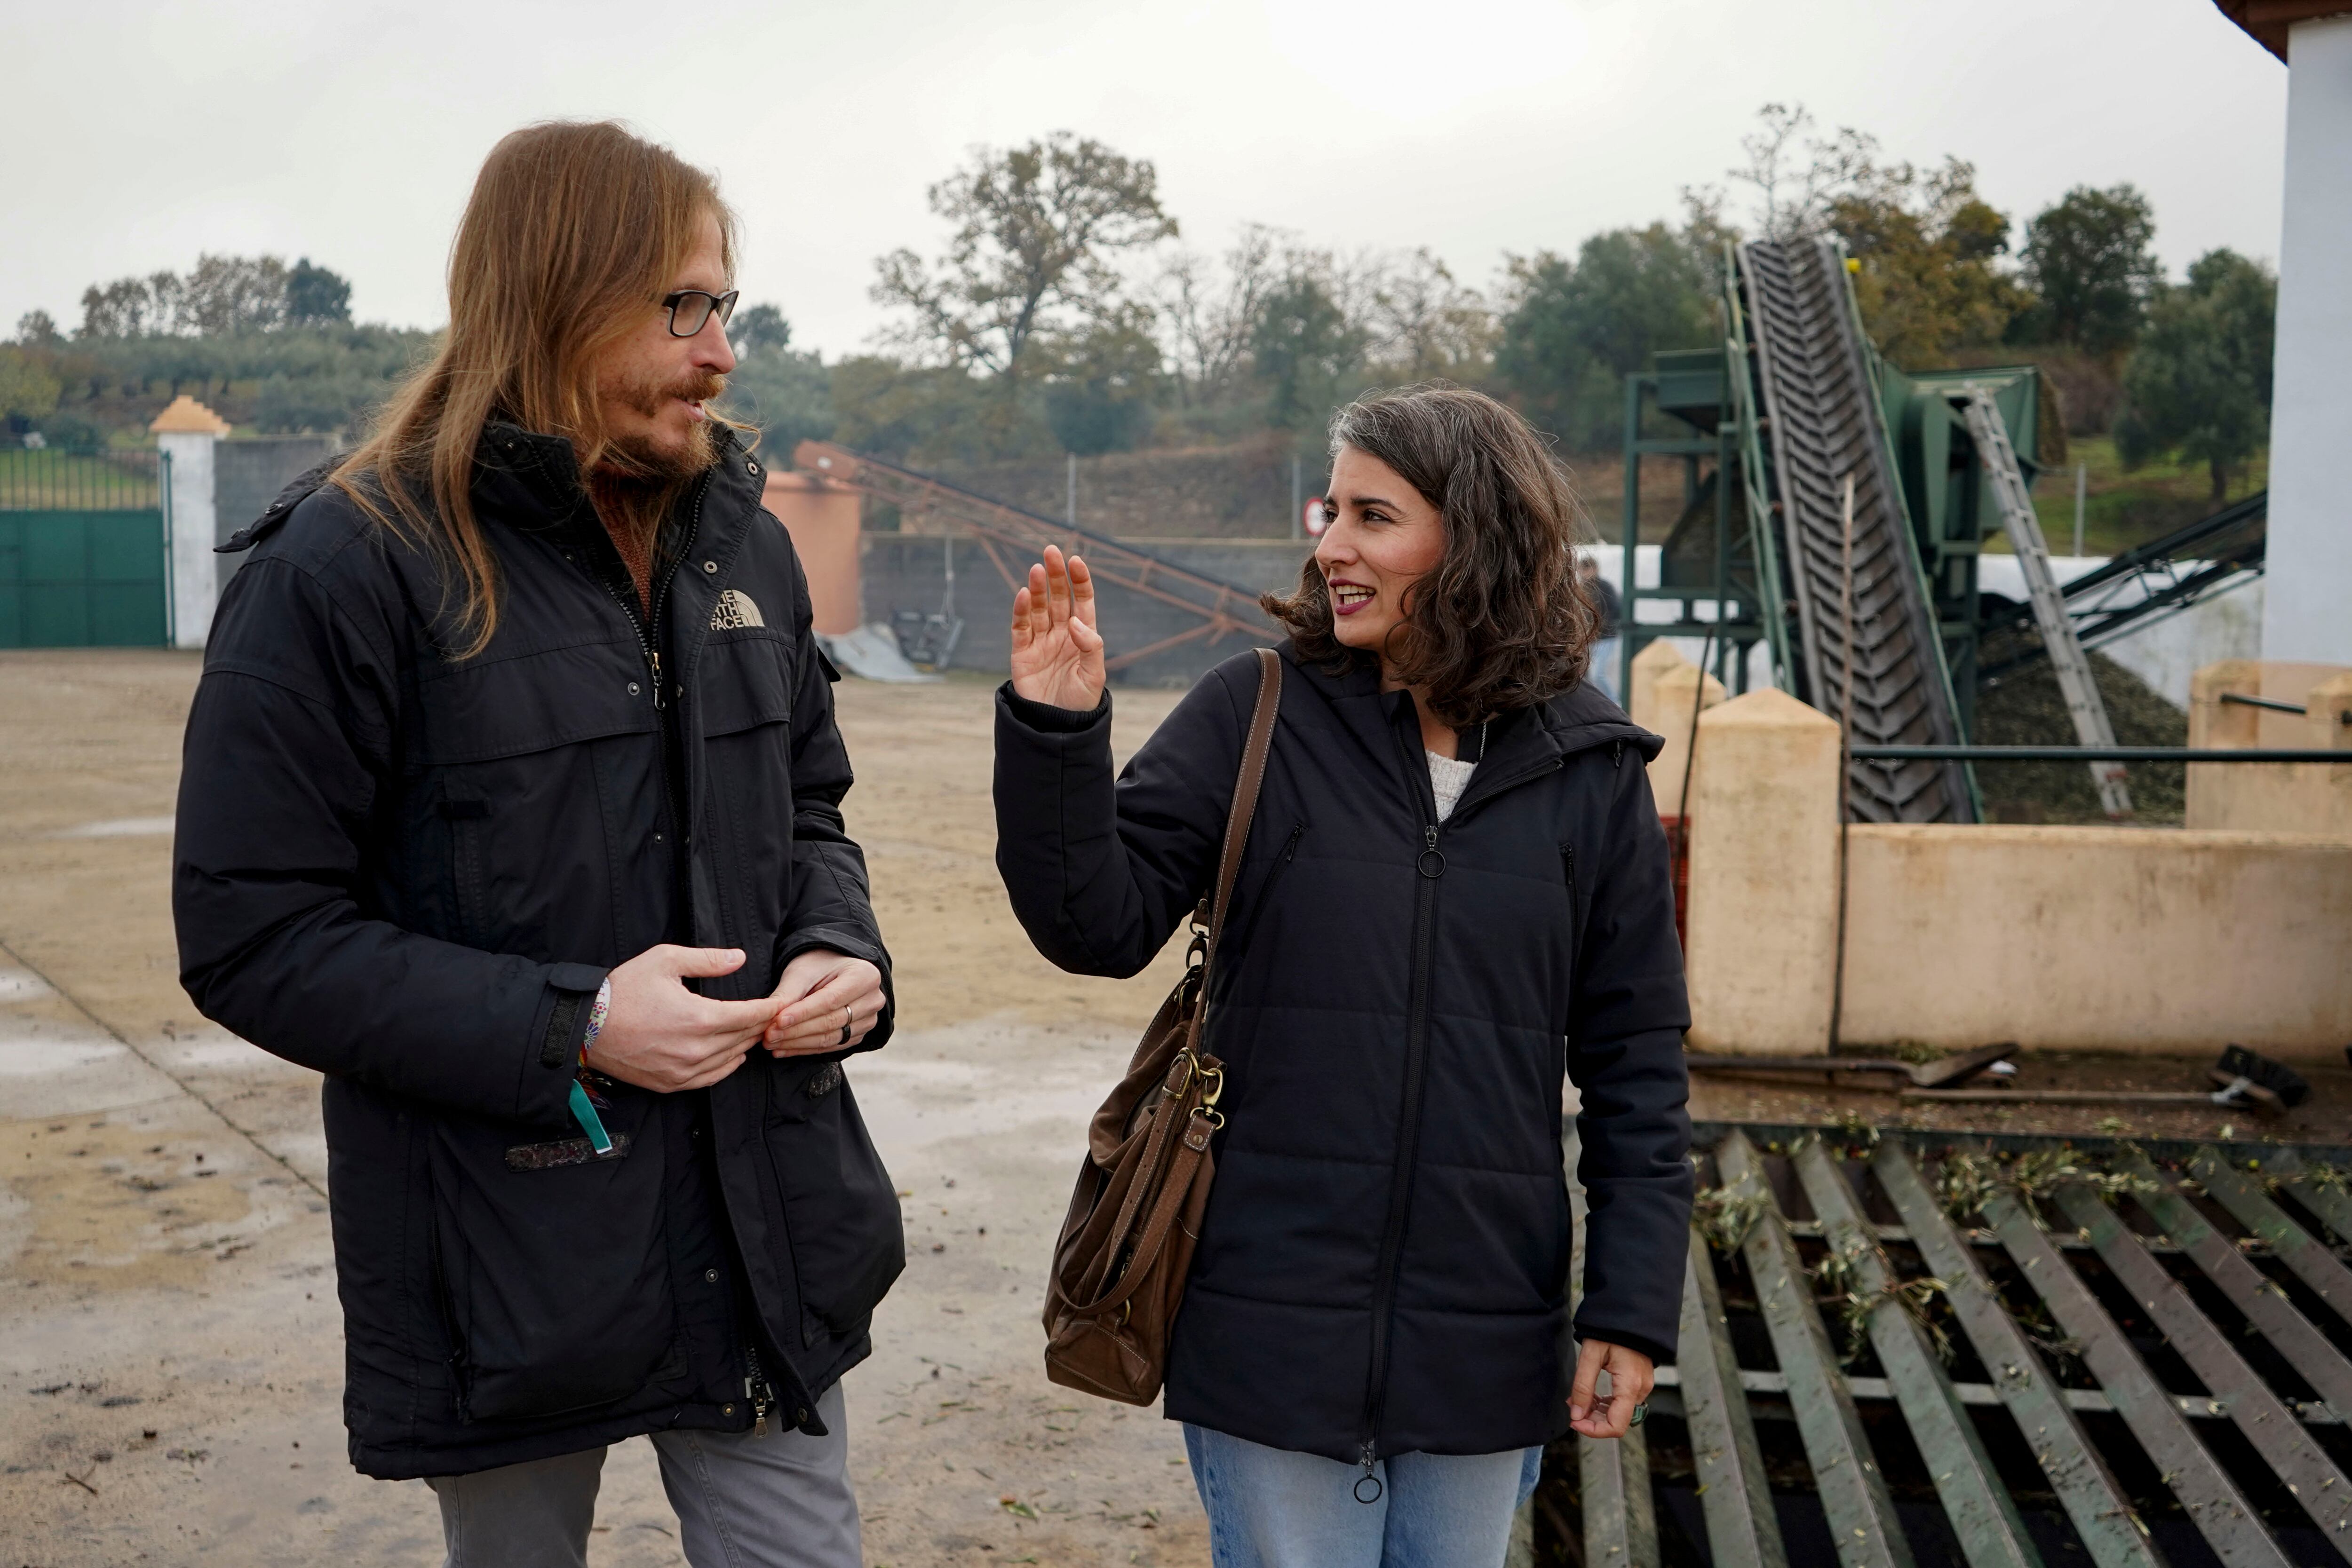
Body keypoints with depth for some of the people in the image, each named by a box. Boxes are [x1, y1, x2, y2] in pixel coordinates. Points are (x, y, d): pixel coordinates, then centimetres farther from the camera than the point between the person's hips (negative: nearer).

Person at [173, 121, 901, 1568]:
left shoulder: (739, 540, 6)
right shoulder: (353, 567, -12)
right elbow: (253, 937, -13)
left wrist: (839, 952, -6)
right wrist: (562, 1026, -21)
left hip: (762, 1223, 4)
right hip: (511, 1268, -4)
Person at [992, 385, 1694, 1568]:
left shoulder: (1590, 770, -3)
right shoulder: (1253, 716, -6)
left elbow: (1635, 1057, 2)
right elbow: (1102, 925, -9)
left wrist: (1634, 1307, 0)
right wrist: (1055, 736, -23)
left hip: (1484, 1339, 2)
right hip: (1272, 1324, -1)